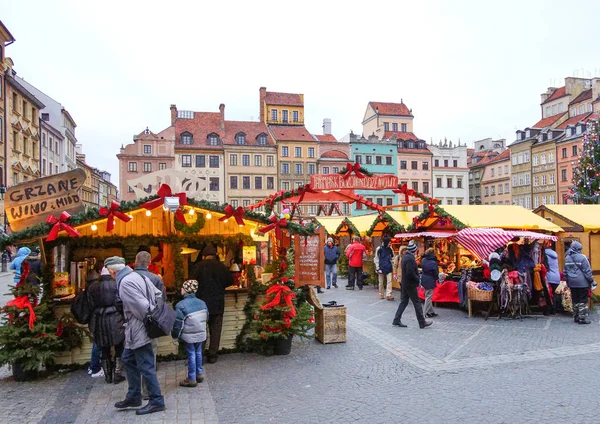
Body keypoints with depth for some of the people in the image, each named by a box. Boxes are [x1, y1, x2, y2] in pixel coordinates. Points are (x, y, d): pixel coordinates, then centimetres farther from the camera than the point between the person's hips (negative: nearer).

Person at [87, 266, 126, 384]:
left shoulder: (92, 287, 3)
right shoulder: (116, 284, -7)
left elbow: (91, 304, 2)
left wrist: (97, 311, 14)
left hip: (99, 321, 3)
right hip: (115, 319, -3)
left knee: (105, 349, 14)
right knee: (119, 348, 9)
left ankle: (108, 375, 21)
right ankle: (117, 374, 8)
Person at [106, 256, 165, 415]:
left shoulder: (125, 283, -21)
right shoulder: (136, 276, 7)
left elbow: (142, 305, -26)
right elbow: (158, 294, 10)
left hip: (139, 330, -10)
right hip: (136, 330, 10)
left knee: (145, 366, 0)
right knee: (128, 360, 21)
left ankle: (157, 401, 12)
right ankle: (134, 397, 32)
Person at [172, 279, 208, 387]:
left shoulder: (181, 305, -19)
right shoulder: (202, 303, 0)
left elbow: (178, 323, -16)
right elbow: (206, 317, 10)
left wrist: (175, 335, -1)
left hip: (189, 335, -5)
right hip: (201, 333, 5)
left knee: (191, 355, 4)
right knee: (198, 353, 18)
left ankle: (192, 379, 12)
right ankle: (199, 374, 29)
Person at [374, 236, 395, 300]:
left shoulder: (390, 249, 5)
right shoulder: (379, 249, -7)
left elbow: (392, 258, 14)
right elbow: (376, 259, -4)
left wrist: (393, 266, 9)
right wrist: (377, 268, -8)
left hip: (388, 268, 3)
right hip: (381, 268, -2)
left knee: (389, 281, -8)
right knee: (381, 282, 7)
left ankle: (388, 295, -10)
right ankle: (381, 294, 20)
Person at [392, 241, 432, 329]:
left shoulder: (405, 256, 9)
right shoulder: (410, 258, -21)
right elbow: (410, 273, -26)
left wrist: (417, 270, 15)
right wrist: (418, 279, -14)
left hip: (404, 283, 9)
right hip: (410, 284, -9)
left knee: (403, 302, 13)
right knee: (417, 303, 1)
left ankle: (397, 320, 14)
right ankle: (422, 322, 9)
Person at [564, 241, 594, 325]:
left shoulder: (567, 258, 6)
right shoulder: (582, 257, -13)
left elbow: (565, 271, 12)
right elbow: (587, 271, -10)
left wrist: (568, 281, 21)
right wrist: (591, 280, 0)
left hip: (572, 283, 6)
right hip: (582, 283, -5)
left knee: (575, 301, 13)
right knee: (583, 301, 1)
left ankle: (576, 317, 19)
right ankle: (582, 318, 2)